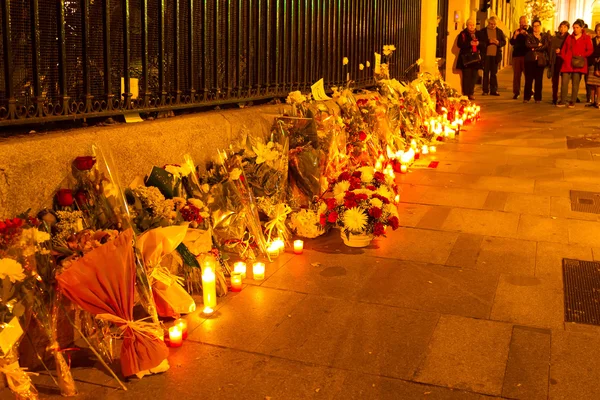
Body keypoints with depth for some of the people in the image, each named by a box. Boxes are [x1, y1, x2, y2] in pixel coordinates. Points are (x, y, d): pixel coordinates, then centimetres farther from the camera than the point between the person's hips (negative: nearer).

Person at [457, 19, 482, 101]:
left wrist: (478, 43, -7)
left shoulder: (478, 34, 15)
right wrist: (469, 43, -20)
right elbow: (460, 44, -10)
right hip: (466, 58, -4)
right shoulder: (463, 34, 2)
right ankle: (465, 94, -2)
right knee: (467, 76, -7)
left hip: (476, 58, 4)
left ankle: (471, 93, 10)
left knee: (474, 76, 2)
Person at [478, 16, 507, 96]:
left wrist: (498, 42, -10)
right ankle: (485, 90, 8)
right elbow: (480, 42, -4)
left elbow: (504, 42, 10)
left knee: (494, 73, 6)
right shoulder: (482, 31, 2)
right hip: (486, 55, -2)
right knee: (486, 73, 2)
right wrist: (488, 42, -18)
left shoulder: (499, 31, 9)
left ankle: (494, 90, 10)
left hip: (495, 55, 2)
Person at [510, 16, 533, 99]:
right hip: (517, 55, 4)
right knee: (516, 75, 3)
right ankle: (516, 92, 7)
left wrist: (526, 34, -21)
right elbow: (512, 42, 7)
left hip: (526, 55, -4)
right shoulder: (517, 31, 17)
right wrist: (515, 35, -10)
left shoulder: (531, 30, 3)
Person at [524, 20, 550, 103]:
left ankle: (538, 98, 4)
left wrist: (534, 48, -10)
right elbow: (528, 45, -9)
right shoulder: (529, 36, 11)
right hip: (530, 59, 0)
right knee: (528, 79, -3)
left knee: (539, 80, -1)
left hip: (540, 60, 1)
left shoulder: (545, 36, 12)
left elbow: (546, 46, -6)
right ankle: (526, 98, 1)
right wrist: (538, 45, -8)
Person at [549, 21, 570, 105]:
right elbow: (551, 49, 12)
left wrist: (561, 51, -12)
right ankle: (554, 99, 11)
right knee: (555, 80, 5)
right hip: (555, 61, 3)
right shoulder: (554, 38, 12)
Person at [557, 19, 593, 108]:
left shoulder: (586, 38, 6)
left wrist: (582, 56, -13)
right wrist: (564, 58, 0)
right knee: (564, 82, -5)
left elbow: (590, 50, 0)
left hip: (578, 64, -2)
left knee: (575, 84, 2)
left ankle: (572, 102, 9)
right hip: (567, 64, 2)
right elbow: (563, 49, 15)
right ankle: (562, 101, 3)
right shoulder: (569, 37, 15)